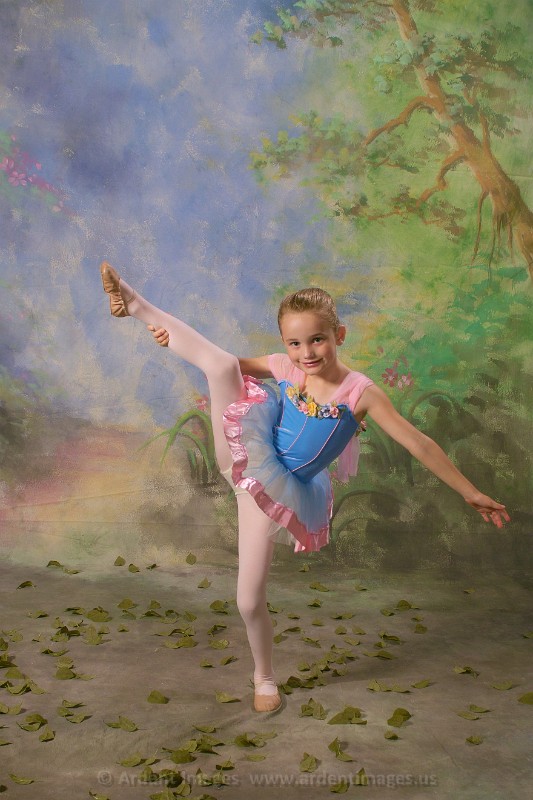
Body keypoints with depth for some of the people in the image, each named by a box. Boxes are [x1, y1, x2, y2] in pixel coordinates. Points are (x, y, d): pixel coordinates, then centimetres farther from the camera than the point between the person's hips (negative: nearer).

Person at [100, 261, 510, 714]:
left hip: (275, 488, -2)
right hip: (242, 460, 2)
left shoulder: (361, 392, -15)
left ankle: (265, 677, 29)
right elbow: (225, 364, 11)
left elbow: (417, 443, -15)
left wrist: (471, 493, -14)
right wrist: (174, 337, -3)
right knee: (220, 362, -21)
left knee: (250, 600, -1)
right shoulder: (283, 368, -4)